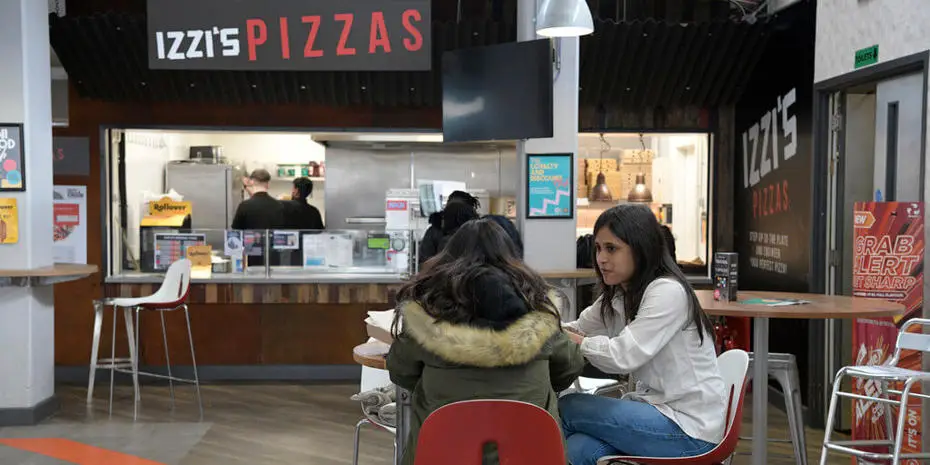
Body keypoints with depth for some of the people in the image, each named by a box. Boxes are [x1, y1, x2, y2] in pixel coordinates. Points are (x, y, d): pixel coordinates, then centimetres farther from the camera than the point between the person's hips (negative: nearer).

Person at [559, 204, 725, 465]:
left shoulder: (668, 291, -18)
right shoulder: (616, 297, 9)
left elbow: (623, 356, -25)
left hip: (689, 427, -7)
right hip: (656, 408, 7)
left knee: (566, 409, -15)